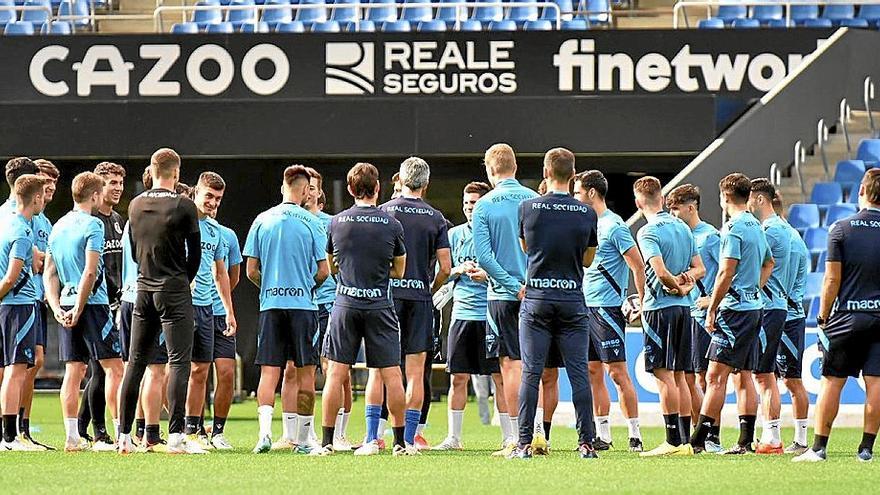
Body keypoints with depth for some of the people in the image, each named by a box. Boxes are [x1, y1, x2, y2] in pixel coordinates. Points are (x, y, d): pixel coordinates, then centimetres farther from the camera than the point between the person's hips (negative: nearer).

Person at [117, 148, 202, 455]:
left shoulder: (135, 206, 7)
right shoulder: (184, 206, -9)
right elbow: (195, 253, -3)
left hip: (144, 290, 5)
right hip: (174, 291, -5)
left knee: (136, 362, 10)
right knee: (179, 361, -6)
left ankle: (124, 436, 10)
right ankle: (175, 436, -15)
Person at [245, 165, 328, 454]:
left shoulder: (262, 221, 4)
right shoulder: (311, 223, -3)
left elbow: (251, 271, 5)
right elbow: (323, 271, -2)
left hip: (270, 304, 2)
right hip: (304, 304, -2)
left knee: (269, 371, 0)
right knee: (305, 372, 5)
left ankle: (265, 431, -18)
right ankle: (303, 439, 8)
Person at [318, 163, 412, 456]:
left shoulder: (336, 223, 1)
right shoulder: (392, 225, -1)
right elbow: (399, 271, 10)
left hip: (345, 303, 0)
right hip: (380, 306, 0)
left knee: (335, 374, 3)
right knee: (391, 375, 4)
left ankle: (327, 441, 1)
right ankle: (400, 442, 7)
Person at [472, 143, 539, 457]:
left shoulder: (484, 206, -5)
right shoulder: (536, 201, 2)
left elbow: (483, 256, -12)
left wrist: (513, 285, -10)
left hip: (503, 294, -3)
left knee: (512, 364, 0)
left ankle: (517, 438, -1)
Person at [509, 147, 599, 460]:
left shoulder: (529, 208, -4)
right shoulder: (587, 213, -1)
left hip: (536, 299, -1)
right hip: (573, 300, 1)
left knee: (531, 373, 1)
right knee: (578, 373, 3)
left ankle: (524, 442, -1)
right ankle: (586, 442, 2)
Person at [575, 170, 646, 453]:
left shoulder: (614, 226, -11)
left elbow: (638, 266, -11)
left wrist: (641, 303, -10)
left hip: (607, 308, -9)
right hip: (586, 307, 9)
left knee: (617, 372, -7)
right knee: (593, 373, 7)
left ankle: (635, 435, -4)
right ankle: (603, 436, 11)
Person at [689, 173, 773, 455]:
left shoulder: (733, 228, -12)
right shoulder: (756, 226, 16)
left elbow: (726, 273, -17)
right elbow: (769, 263, 32)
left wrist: (712, 309, -11)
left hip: (735, 308, -9)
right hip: (754, 306, 9)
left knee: (716, 375, -12)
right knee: (744, 376, 10)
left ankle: (698, 439, -16)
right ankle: (746, 441, 9)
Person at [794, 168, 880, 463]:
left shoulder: (841, 229, -5)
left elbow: (832, 280, -6)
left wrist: (823, 318, 3)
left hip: (846, 317, -2)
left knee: (832, 382, 3)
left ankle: (819, 447, 3)